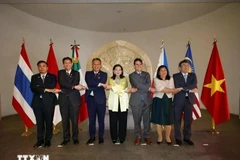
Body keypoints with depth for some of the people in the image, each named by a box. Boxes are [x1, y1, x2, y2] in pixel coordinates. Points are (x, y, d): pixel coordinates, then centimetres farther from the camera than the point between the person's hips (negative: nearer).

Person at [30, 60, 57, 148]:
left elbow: (52, 86, -14)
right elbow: (32, 88, -4)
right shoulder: (34, 77, 12)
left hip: (49, 102, -2)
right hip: (37, 102, 2)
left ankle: (48, 140, 18)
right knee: (39, 122, 7)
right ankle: (40, 140, 21)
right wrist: (45, 89, -13)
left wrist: (39, 87, -9)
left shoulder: (52, 77, 5)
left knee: (49, 122, 5)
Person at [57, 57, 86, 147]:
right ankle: (66, 138, 20)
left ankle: (75, 138, 18)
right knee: (65, 120, 7)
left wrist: (65, 88, -15)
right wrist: (74, 86, -18)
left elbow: (75, 84, -7)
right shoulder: (60, 72, 9)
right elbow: (62, 83, -9)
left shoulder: (76, 73, 8)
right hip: (63, 99, 1)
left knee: (74, 119, 4)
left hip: (74, 98, -1)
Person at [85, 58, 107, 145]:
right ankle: (92, 137, 22)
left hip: (100, 99, -1)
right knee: (91, 119, 8)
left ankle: (101, 137, 22)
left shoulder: (104, 74, 6)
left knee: (101, 119, 7)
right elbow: (89, 83, -10)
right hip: (90, 99, 1)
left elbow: (103, 84, -12)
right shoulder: (88, 73, 9)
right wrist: (100, 84, -14)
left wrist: (92, 86, -12)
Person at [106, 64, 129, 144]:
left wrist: (111, 87, -8)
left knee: (122, 121, 1)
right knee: (113, 121, 0)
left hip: (123, 103, 0)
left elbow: (122, 87, -8)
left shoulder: (124, 79, 11)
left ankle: (122, 138, 15)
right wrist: (124, 90, -11)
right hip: (113, 103, 0)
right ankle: (114, 138, 14)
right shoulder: (110, 79, 12)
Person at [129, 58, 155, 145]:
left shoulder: (147, 74, 12)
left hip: (147, 100, 2)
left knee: (147, 120, 8)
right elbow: (138, 85, -13)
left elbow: (148, 84, -6)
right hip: (136, 101, -2)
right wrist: (149, 88, -10)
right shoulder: (131, 75, 3)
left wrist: (136, 89, -15)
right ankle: (138, 137, 21)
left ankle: (147, 136, 23)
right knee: (137, 120, 6)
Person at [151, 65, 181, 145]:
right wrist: (171, 90, -11)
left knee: (168, 120, 4)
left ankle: (168, 137, 22)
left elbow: (173, 91, 3)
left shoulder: (171, 79, 9)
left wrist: (177, 90, -19)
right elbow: (159, 89, -16)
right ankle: (160, 137, 22)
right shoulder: (156, 79, -1)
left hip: (168, 101, 2)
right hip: (158, 101, -2)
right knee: (158, 119, 4)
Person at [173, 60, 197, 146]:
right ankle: (178, 138, 18)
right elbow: (177, 87, -13)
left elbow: (194, 85, -9)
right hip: (179, 100, -3)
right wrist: (189, 90, -12)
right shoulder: (175, 76, 0)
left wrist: (183, 88, -17)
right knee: (177, 120, 5)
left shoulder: (193, 75, 10)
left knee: (188, 120, 8)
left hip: (189, 100, 3)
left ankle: (187, 137, 23)